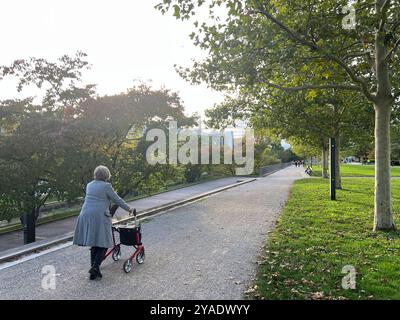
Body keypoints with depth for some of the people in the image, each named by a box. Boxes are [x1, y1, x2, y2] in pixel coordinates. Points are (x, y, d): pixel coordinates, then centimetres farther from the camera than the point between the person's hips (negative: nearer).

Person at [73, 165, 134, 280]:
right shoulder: (106, 186, -4)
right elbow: (117, 200, 1)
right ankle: (95, 267, -7)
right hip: (100, 217, -7)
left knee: (94, 244, 14)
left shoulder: (89, 185, 16)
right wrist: (129, 209, 14)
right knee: (103, 243, 3)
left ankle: (94, 271, 18)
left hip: (86, 215, 7)